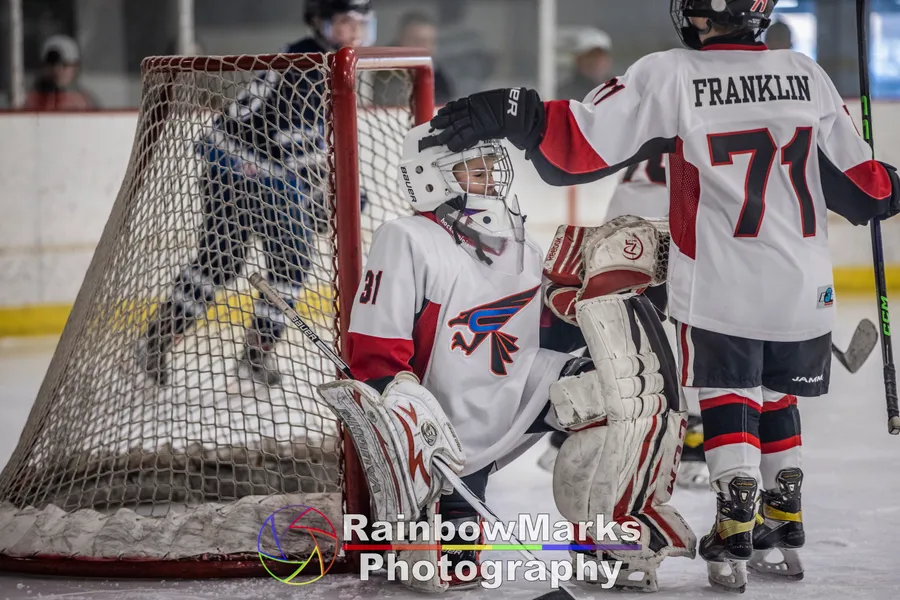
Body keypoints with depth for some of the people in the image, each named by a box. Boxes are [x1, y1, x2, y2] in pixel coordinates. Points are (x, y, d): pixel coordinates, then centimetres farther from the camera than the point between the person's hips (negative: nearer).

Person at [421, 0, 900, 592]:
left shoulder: (671, 76, -12)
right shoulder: (807, 76, -2)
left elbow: (584, 144, -16)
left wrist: (514, 113, -11)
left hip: (720, 291, -4)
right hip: (803, 290, 4)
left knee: (728, 395, 11)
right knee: (776, 396, 21)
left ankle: (736, 529, 3)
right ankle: (785, 523, 30)